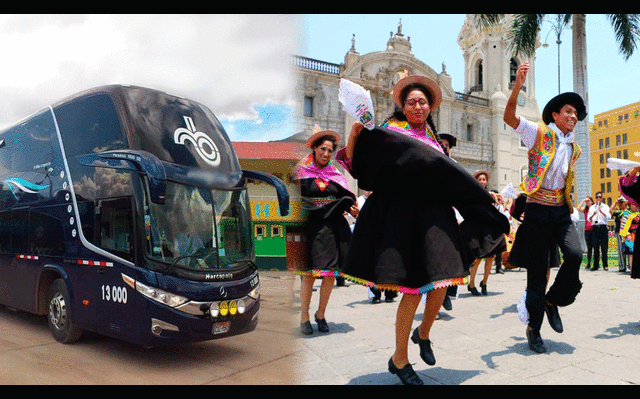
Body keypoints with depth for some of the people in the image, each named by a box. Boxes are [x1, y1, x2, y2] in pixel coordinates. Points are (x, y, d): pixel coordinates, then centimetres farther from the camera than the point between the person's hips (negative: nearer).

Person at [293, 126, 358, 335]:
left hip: (334, 226, 4)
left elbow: (346, 198, 8)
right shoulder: (302, 172, 3)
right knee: (310, 273, -3)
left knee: (331, 272, 3)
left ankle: (321, 314, 19)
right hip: (312, 227, -3)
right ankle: (304, 317, 11)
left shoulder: (334, 173, 13)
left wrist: (351, 207, -11)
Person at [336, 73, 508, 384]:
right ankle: (399, 359, 11)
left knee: (441, 284, -1)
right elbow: (354, 161, -8)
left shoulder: (434, 140, 20)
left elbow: (449, 182, 28)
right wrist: (355, 133, -25)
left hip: (435, 215, 6)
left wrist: (484, 195, 27)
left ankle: (423, 334, 30)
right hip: (404, 215, -5)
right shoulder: (389, 132, 3)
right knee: (414, 289, -7)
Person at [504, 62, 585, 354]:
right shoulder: (538, 133, 0)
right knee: (538, 269, -3)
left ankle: (552, 301, 9)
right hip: (538, 209, -5)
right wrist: (517, 86, -29)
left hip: (561, 209, 5)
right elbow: (509, 117, -16)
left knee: (574, 255, -19)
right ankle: (534, 329, 13)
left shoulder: (574, 148, 17)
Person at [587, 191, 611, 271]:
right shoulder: (592, 208, 15)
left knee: (604, 247, -3)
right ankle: (595, 265, 2)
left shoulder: (605, 207, 10)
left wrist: (601, 212, -17)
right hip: (595, 228, 1)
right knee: (595, 247, 0)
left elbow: (609, 217, -4)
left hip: (603, 227, -1)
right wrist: (593, 214, -11)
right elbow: (588, 219, 7)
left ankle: (605, 265, 2)